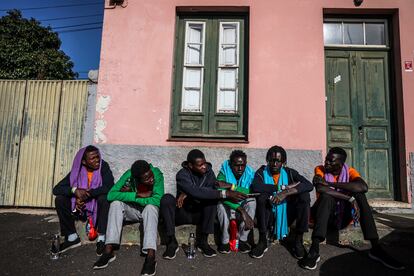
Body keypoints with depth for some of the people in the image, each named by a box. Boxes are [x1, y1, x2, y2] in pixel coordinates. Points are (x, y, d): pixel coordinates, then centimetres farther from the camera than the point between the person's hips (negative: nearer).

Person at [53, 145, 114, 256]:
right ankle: (72, 237, -5)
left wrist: (87, 194, -29)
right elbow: (56, 189, -10)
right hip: (81, 207, 4)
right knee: (59, 200, -15)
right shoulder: (77, 171, -6)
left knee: (104, 198, -34)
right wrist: (74, 190, -29)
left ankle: (101, 238, -23)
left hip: (98, 207, -3)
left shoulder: (103, 167, -14)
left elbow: (109, 187, -28)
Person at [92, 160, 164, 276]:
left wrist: (131, 195, -26)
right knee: (116, 203, -26)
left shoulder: (156, 173, -25)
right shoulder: (129, 175, -21)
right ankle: (109, 250, -28)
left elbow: (157, 200, -32)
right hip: (132, 211, 2)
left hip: (149, 211, -2)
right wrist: (137, 195, -32)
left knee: (151, 207, -35)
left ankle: (150, 256, -41)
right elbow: (111, 195, -28)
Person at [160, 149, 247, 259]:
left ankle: (202, 241, -17)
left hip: (201, 214, 3)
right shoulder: (182, 175, -19)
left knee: (212, 197, -27)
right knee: (167, 198, -29)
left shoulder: (208, 171, -5)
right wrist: (225, 194, -42)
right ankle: (172, 242, -21)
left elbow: (211, 189, -20)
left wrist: (187, 194, -30)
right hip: (183, 213, -2)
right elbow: (196, 192, -36)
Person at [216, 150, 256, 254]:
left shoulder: (250, 174, -13)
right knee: (221, 204, -35)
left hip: (242, 204, 2)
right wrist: (242, 211, -45)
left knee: (252, 201, -29)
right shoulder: (224, 173, -21)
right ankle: (225, 241, -18)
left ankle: (243, 239, -18)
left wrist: (231, 186, -40)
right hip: (227, 205, -2)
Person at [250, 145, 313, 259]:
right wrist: (282, 187, -24)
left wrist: (286, 192, -31)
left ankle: (298, 241, -11)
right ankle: (262, 241, -18)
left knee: (304, 196, -21)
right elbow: (255, 187, -28)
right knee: (262, 196, -30)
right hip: (269, 215, -1)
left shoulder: (289, 173, -2)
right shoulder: (262, 172, -6)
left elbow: (309, 185, -18)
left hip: (286, 214, 2)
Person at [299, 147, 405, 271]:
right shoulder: (320, 169, -9)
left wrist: (329, 183, -31)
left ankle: (375, 247, -23)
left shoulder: (349, 171, -6)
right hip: (325, 215, -2)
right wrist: (350, 199, -33)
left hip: (343, 216, 2)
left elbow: (363, 187, -29)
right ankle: (314, 250, -43)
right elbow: (320, 189, -32)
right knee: (327, 195, -32)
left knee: (358, 194, -21)